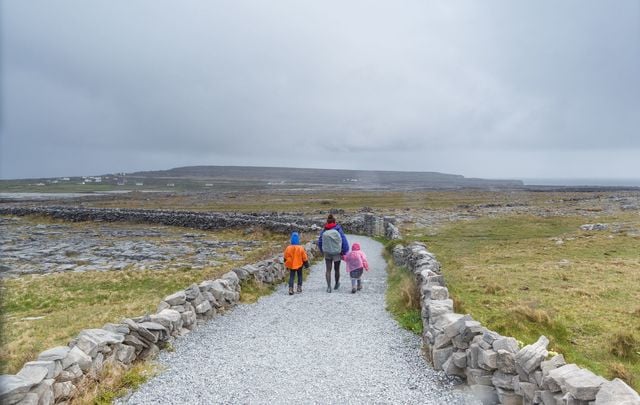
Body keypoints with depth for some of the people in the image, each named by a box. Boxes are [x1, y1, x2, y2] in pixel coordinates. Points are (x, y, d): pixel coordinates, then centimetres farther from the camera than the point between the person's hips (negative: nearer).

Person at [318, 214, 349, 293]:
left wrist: (322, 252, 19)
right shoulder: (338, 230, -10)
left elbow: (319, 242, 6)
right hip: (337, 253, -1)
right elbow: (344, 241, -10)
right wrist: (344, 252, -1)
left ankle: (329, 286, -4)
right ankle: (337, 284, 34)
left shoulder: (324, 231, -2)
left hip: (327, 253, 1)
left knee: (328, 270, 6)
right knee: (337, 269, 16)